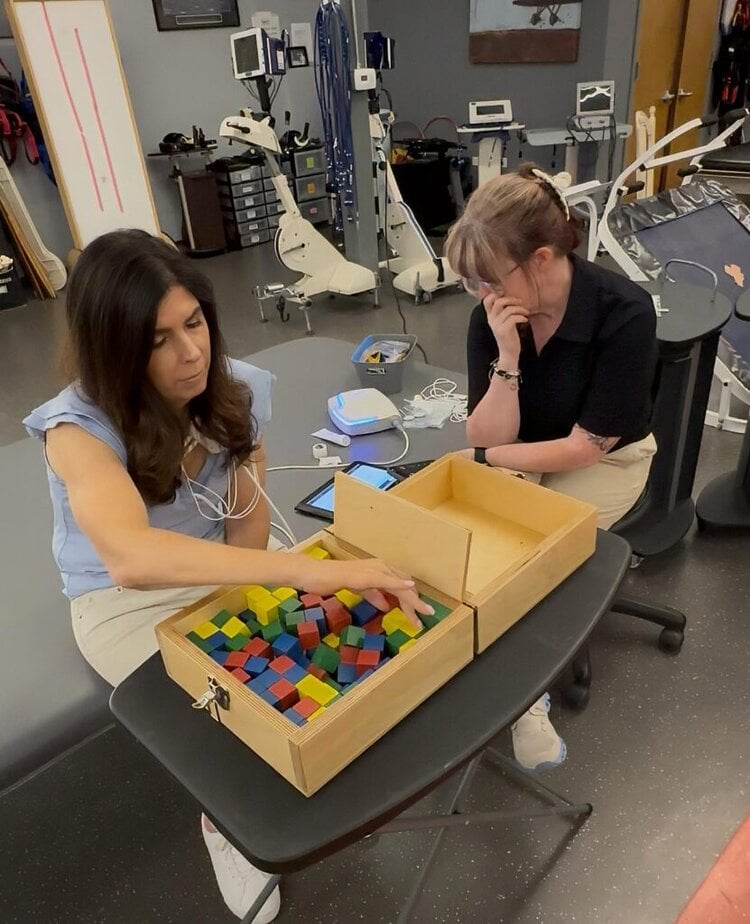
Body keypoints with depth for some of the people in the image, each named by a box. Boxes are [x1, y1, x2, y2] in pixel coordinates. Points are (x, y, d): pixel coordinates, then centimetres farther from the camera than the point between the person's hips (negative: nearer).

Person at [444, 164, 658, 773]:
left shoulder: (624, 312, -26)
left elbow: (586, 446, -22)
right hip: (520, 455, 4)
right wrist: (507, 358, -30)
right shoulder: (492, 314, -15)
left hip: (605, 462, -3)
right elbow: (487, 438, -16)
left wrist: (485, 458, -18)